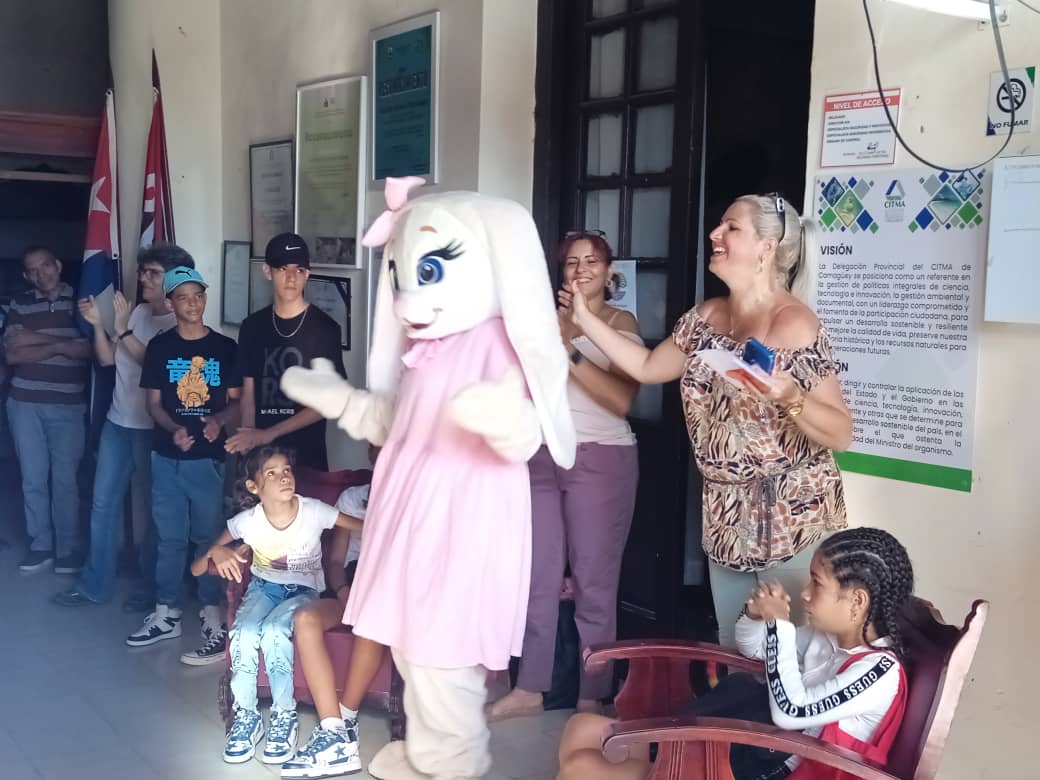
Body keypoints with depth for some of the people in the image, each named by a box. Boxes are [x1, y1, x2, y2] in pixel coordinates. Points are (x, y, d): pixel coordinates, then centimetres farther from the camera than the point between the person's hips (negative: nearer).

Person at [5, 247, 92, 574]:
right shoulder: (19, 305, 6)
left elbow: (89, 349, -10)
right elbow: (12, 354, -4)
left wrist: (36, 339, -9)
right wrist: (59, 344, -13)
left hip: (69, 405, -2)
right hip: (25, 404, 2)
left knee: (65, 478, 1)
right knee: (33, 478, 6)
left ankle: (69, 548, 12)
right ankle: (40, 546, 18)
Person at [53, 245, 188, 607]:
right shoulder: (138, 312, 9)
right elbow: (108, 359, 10)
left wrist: (123, 331, -22)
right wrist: (98, 324, -4)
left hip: (153, 428, -7)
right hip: (118, 421, 7)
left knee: (160, 508, 7)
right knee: (103, 503, 10)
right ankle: (94, 585, 20)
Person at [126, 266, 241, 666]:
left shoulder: (225, 347, -1)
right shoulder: (160, 346, 2)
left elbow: (236, 400, 2)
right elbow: (153, 402, 2)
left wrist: (218, 419, -19)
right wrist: (174, 428, -17)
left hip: (209, 458, -2)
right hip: (167, 457, 2)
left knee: (209, 538, 3)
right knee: (170, 538, 11)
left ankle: (213, 618, 10)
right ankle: (166, 615, 24)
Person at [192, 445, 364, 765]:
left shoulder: (314, 511, -20)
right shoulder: (247, 521, -16)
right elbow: (196, 570, -11)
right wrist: (216, 552, -33)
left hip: (304, 590, -2)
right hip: (264, 586, 2)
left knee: (273, 631, -32)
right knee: (243, 633, -29)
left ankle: (285, 716, -11)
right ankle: (245, 715, -7)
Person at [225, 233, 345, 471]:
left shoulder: (324, 328, -6)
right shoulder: (252, 327, 6)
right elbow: (249, 393, 7)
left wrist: (269, 433, -15)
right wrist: (247, 444, -8)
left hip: (307, 454, -2)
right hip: (261, 454, 3)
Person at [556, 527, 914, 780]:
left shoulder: (880, 671, -18)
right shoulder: (827, 636, 8)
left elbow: (790, 712, -27)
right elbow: (753, 648, 22)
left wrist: (780, 624, -21)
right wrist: (755, 614, -1)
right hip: (744, 748, 10)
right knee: (582, 728, 3)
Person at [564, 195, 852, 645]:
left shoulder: (794, 325, -17)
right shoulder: (706, 317, 4)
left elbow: (841, 434, -16)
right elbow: (647, 367, 14)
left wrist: (790, 398, -34)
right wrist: (586, 320, 13)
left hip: (793, 521, -7)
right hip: (727, 520, 7)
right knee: (733, 657, 16)